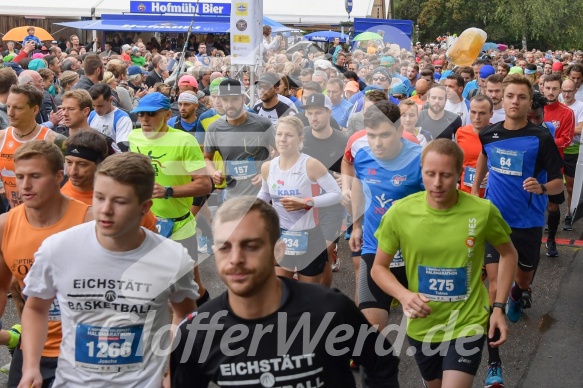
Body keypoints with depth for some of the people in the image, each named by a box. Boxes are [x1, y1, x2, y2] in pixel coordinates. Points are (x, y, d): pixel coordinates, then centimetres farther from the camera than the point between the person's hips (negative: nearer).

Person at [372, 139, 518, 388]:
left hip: (467, 324, -2)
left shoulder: (483, 211, -16)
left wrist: (499, 307, -4)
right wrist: (404, 295, -23)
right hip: (422, 327, 2)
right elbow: (378, 268, -4)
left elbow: (508, 254, 3)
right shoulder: (400, 213, -15)